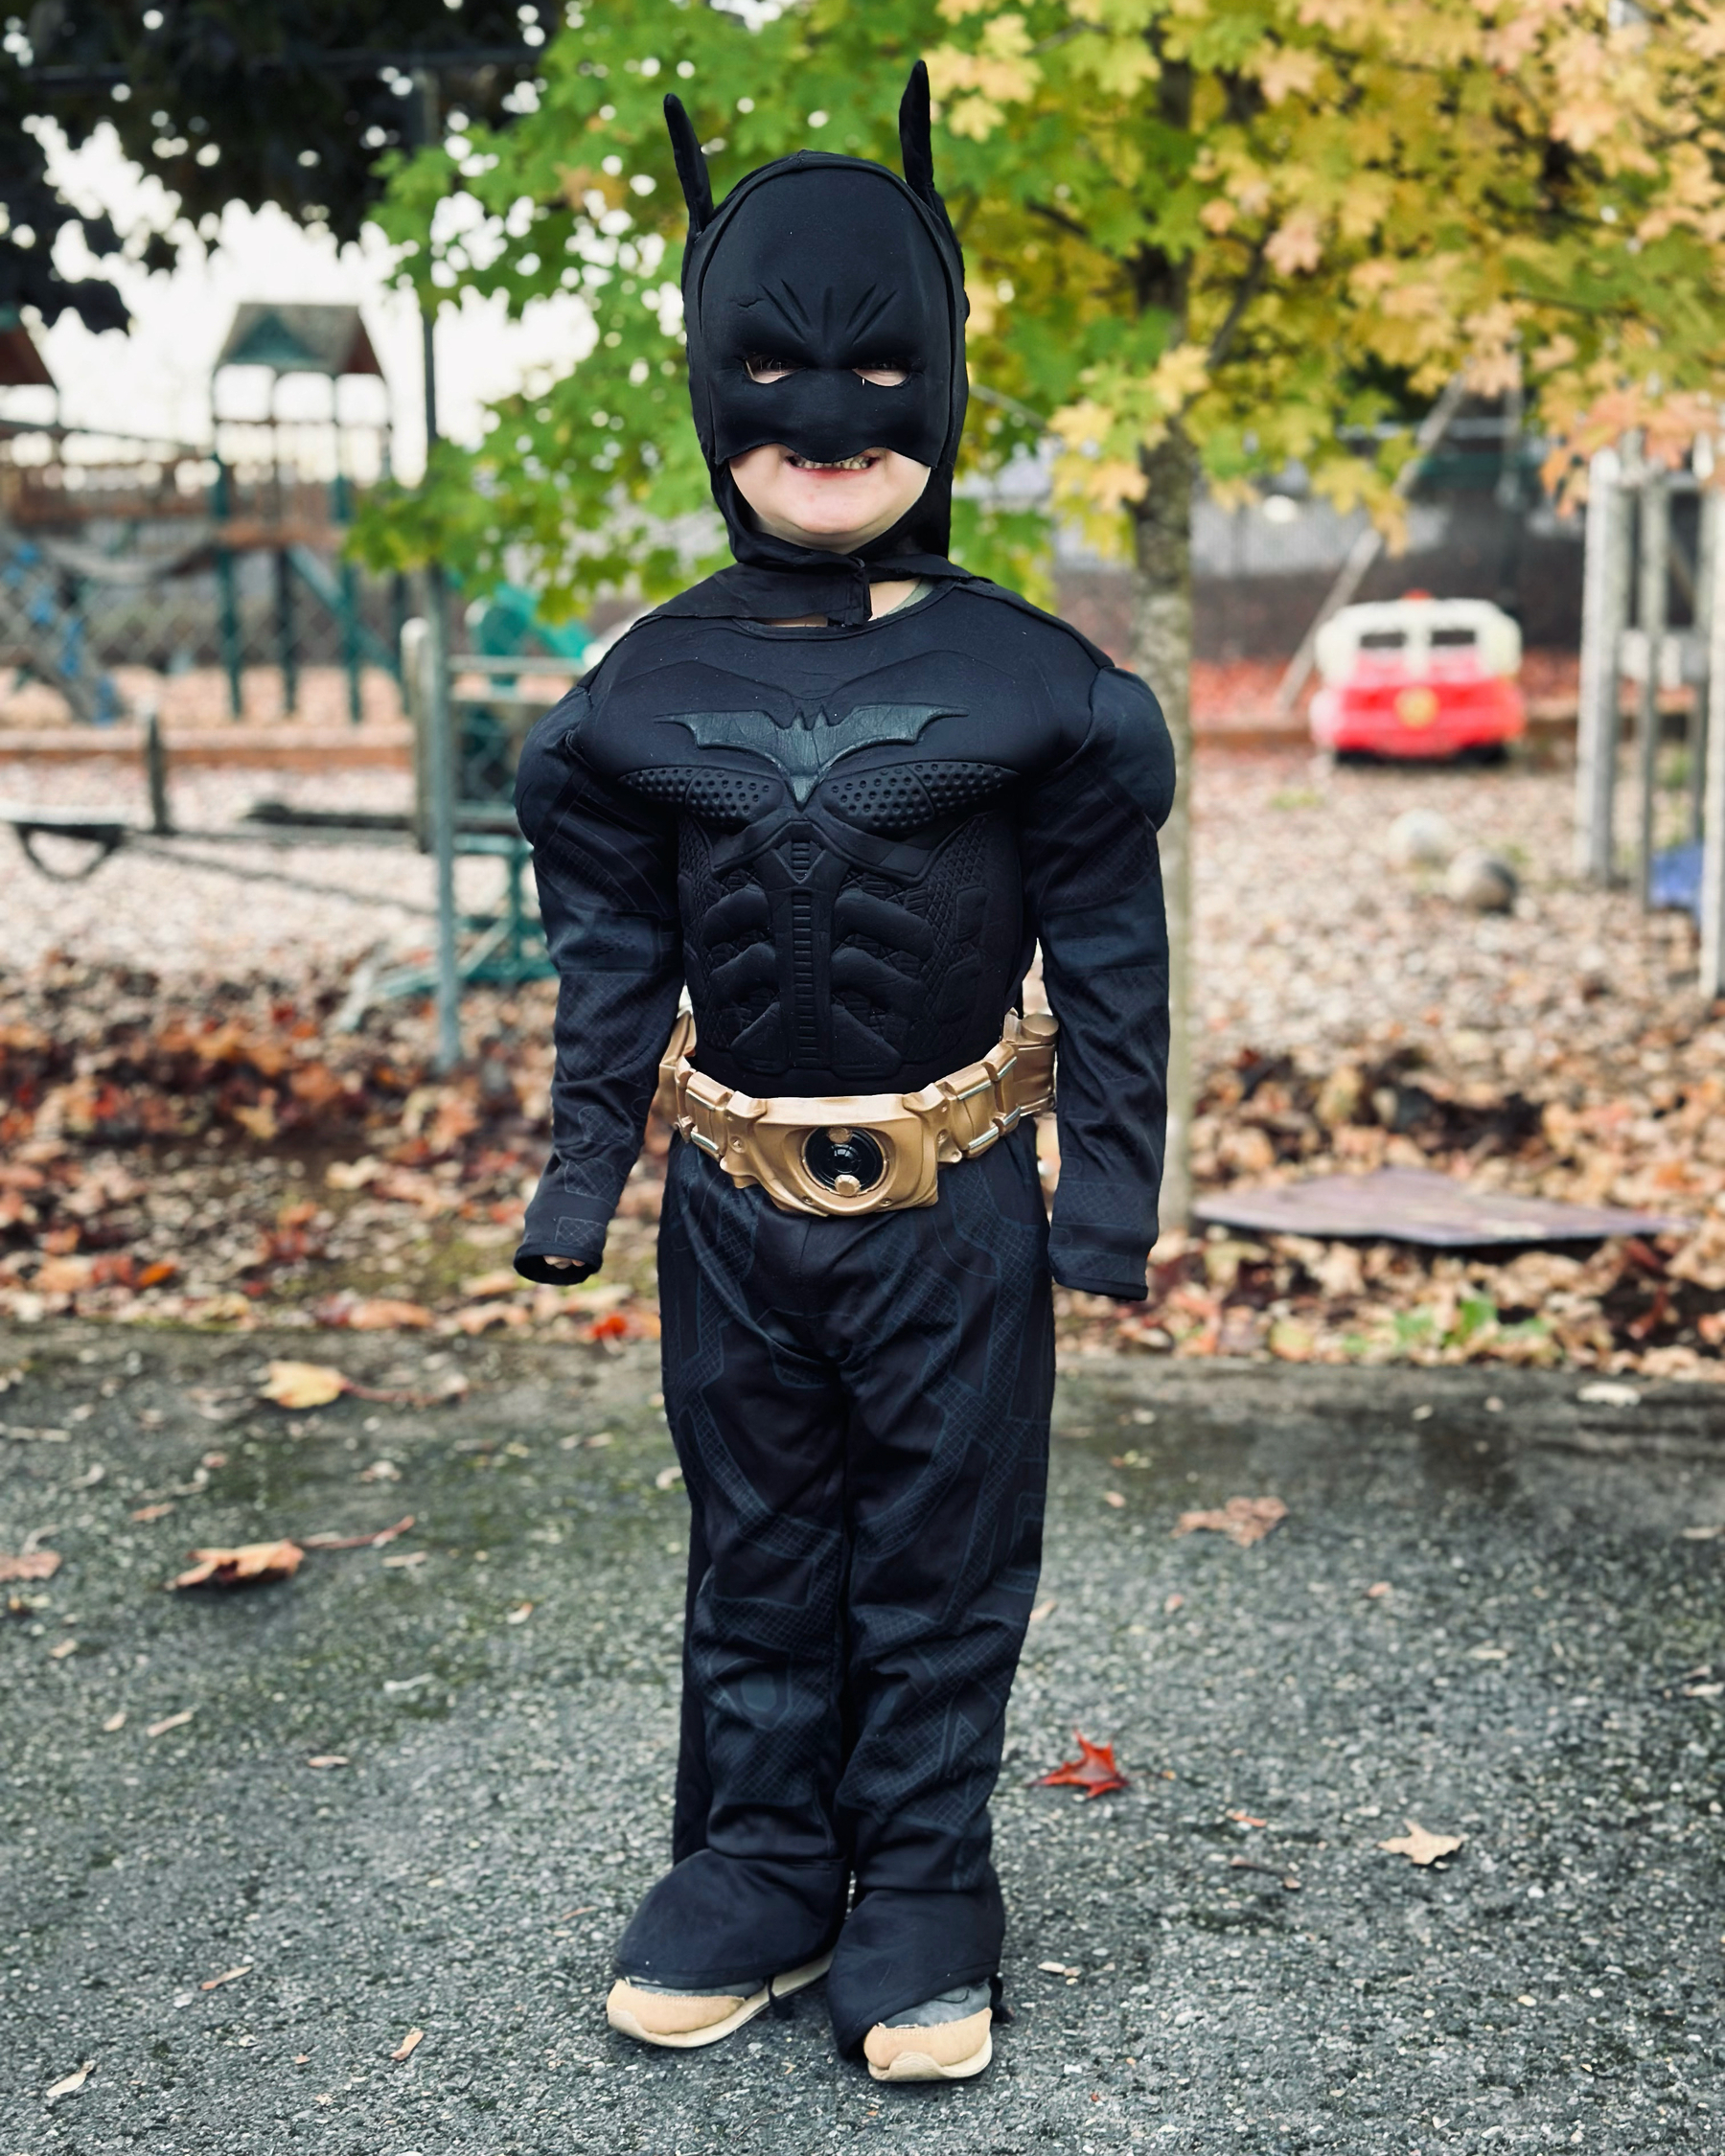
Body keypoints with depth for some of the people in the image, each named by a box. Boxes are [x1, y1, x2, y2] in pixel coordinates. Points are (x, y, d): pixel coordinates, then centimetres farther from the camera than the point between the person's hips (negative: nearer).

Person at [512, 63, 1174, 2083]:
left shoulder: (1032, 684, -6)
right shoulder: (650, 688, 1)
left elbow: (1109, 958, -2)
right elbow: (612, 960, 6)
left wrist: (1108, 1194, -5)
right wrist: (579, 1180, 4)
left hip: (954, 1204, -2)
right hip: (735, 1208, 2)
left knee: (941, 1571, 9)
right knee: (756, 1562, 15)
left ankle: (923, 1900, 25)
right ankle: (759, 1869, 30)